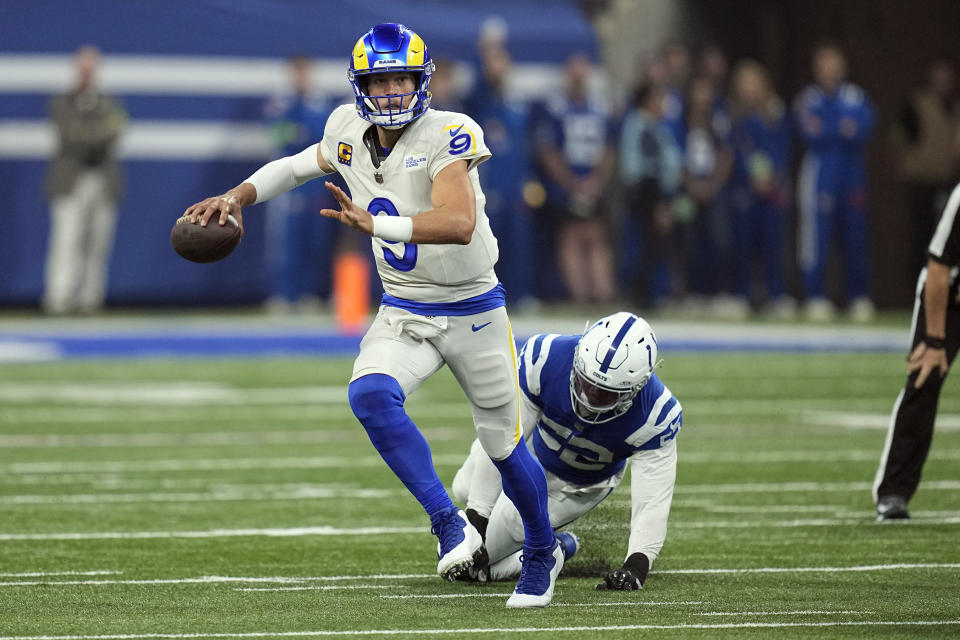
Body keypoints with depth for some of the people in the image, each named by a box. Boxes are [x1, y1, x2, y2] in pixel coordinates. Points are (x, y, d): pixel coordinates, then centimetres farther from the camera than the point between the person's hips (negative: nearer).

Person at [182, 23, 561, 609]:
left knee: (504, 446, 7)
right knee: (371, 396, -28)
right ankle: (450, 524, -21)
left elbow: (460, 224, -38)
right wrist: (237, 196, 1)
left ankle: (543, 553, 35)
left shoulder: (446, 136, -23)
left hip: (473, 313, -4)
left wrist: (376, 224, -48)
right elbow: (298, 166, 17)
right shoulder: (350, 132, -5)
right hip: (403, 314, 4)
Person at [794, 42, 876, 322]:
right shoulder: (808, 99, 3)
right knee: (815, 238, -6)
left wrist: (827, 131, -18)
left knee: (855, 236, 3)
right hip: (818, 172, -2)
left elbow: (863, 129, -8)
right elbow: (811, 134, -9)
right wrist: (843, 131, -10)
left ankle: (859, 299, 11)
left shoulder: (857, 97, 7)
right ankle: (815, 297, -1)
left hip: (852, 174, 2)